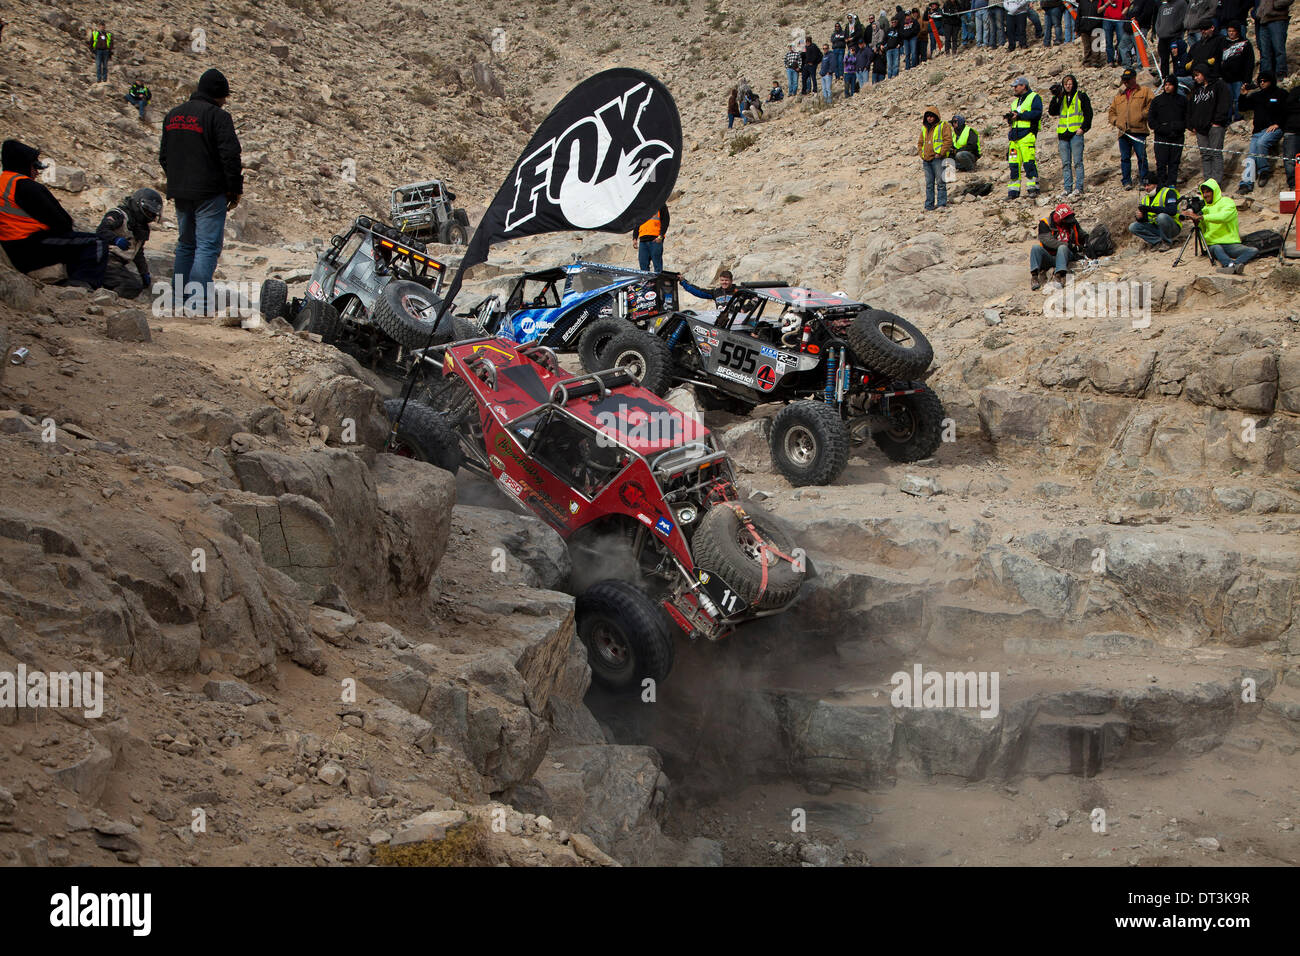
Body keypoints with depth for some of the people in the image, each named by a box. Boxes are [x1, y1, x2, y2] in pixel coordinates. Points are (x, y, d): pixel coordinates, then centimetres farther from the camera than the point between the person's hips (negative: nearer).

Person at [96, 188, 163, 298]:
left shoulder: (142, 227, 20)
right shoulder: (118, 214, -8)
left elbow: (138, 252, 30)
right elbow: (101, 231, -23)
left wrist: (145, 273, 27)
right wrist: (116, 240, -41)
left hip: (118, 264, 10)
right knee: (133, 289, -23)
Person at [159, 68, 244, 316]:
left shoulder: (173, 115, 14)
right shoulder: (217, 116, -11)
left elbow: (163, 156, 21)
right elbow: (230, 157, -15)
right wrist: (235, 189, -6)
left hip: (179, 193, 8)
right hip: (209, 193, -7)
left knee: (185, 245, 17)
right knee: (208, 246, -7)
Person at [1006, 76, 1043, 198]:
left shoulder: (1034, 98, 2)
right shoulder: (1015, 101, 26)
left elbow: (1037, 113, -13)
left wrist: (1019, 115, -14)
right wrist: (1009, 118, 5)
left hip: (1027, 135, -8)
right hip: (1014, 136, 8)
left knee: (1029, 163, -12)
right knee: (1014, 164, 4)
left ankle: (1033, 188, -9)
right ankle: (1013, 191, 6)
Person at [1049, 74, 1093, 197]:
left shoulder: (1081, 96, 5)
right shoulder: (1061, 97, 15)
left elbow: (1088, 113, 2)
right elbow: (1052, 112, 5)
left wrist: (1083, 127, -7)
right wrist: (1055, 97, -5)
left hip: (1076, 133, -4)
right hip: (1063, 134, 4)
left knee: (1077, 162, -7)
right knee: (1065, 163, 4)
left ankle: (1079, 188, -8)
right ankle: (1067, 189, 6)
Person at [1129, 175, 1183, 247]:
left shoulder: (1168, 192, -8)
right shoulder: (1145, 199, 13)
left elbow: (1172, 211, -24)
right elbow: (1144, 219, 13)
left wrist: (1151, 208, -27)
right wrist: (1140, 217, -14)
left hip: (1172, 228, -6)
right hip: (1155, 228, 6)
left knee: (1162, 216, -37)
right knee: (1133, 227, -10)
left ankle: (1167, 242, -16)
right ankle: (1158, 241, -15)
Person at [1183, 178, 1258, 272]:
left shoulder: (1228, 202, 3)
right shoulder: (1205, 208, 18)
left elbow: (1223, 217, -19)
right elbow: (1202, 232, 16)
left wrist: (1201, 217, -21)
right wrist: (1197, 222, -4)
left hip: (1231, 243, -2)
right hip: (1213, 244, 2)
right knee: (1217, 248, -35)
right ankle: (1231, 265, -64)